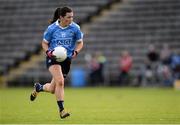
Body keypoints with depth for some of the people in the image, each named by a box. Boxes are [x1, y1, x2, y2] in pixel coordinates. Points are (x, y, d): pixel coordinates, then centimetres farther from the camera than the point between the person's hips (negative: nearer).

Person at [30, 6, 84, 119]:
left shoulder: (75, 28, -5)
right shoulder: (52, 28, -8)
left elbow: (80, 43, 7)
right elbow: (44, 43, 5)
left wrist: (76, 52, -14)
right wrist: (48, 51, -16)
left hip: (67, 59, 3)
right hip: (53, 58, -3)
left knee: (52, 89, 7)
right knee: (60, 81, -27)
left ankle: (38, 87, 41)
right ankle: (61, 110, -18)